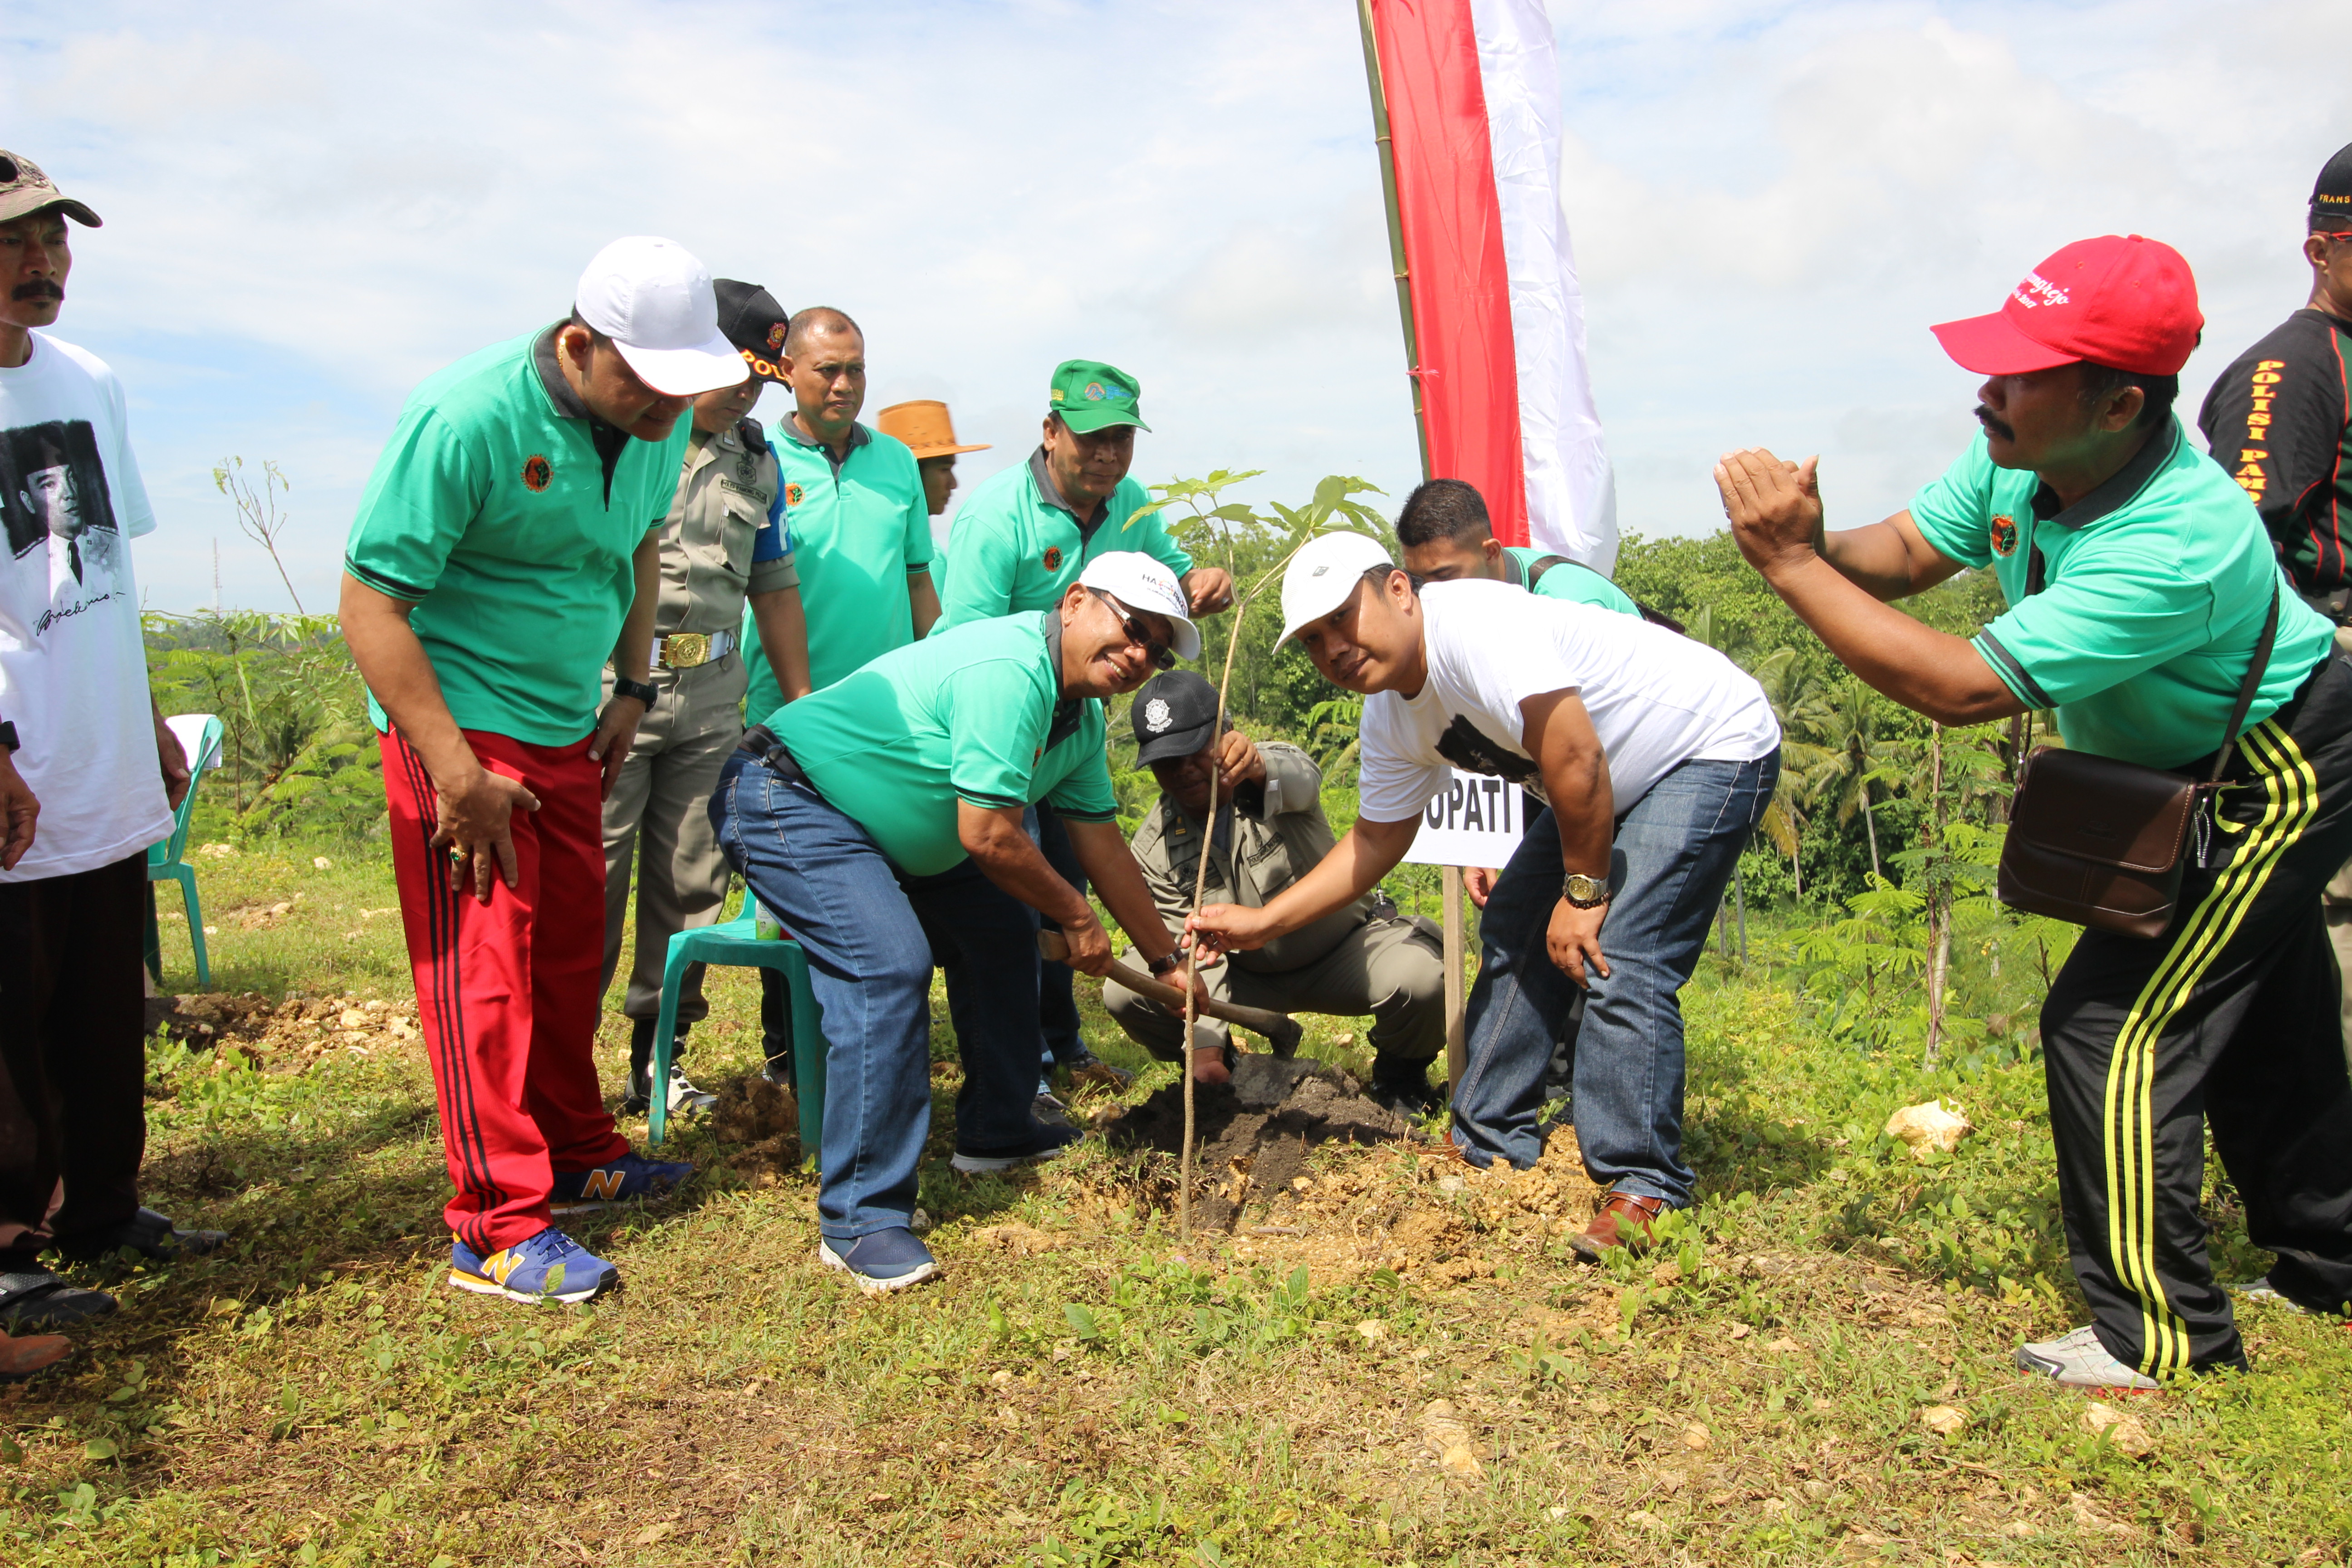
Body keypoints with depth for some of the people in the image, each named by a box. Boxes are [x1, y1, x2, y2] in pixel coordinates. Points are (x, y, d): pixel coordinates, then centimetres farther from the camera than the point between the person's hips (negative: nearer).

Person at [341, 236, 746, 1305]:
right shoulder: (464, 419, -22)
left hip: (566, 726, 7)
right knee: (481, 967, -4)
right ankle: (498, 1228, 3)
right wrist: (458, 774, -23)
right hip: (457, 723, -7)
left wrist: (631, 690, 12)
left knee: (570, 949, 13)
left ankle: (576, 1155, 29)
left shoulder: (657, 421, 0)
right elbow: (371, 603, -21)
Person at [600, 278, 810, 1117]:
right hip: (608, 684, -5)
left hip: (711, 699, 6)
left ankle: (659, 1055, 20)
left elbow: (775, 588, 20)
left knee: (690, 882, 8)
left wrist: (804, 706, 17)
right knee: (590, 881, -3)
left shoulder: (756, 461, 14)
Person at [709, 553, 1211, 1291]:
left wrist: (1169, 965, 15)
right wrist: (1076, 919, -11)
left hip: (876, 827, 11)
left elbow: (1104, 848, 12)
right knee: (891, 965, -26)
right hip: (784, 795, -11)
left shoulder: (1081, 718, 7)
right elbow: (987, 836, -27)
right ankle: (860, 1220, -17)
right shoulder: (1010, 668, -26)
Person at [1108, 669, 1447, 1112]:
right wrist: (1205, 1046, -32)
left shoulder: (1276, 763, -19)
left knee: (1421, 977, -33)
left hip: (1343, 950, -2)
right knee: (1123, 993, -17)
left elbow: (1303, 780, -46)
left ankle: (1400, 1073, 3)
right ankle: (1220, 1073, 12)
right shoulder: (1153, 848, -13)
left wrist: (1259, 769, -71)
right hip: (1249, 977, 2)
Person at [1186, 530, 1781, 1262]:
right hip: (1615, 782, 9)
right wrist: (1262, 922, -1)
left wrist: (1583, 891, -21)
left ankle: (1642, 1189, -5)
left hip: (1716, 744, -9)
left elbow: (1575, 761, -33)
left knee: (1621, 965, -18)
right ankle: (1492, 1148, 19)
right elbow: (1377, 838, 6)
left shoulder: (1474, 625, -31)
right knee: (1515, 934, 8)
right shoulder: (1391, 718, -2)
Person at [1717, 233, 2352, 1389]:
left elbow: (1962, 688, -44)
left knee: (2111, 1023, -11)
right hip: (2190, 766, 9)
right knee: (2259, 1022, 22)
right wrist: (1812, 542, -31)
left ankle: (2161, 1333, 5)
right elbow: (1905, 551, -7)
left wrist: (1790, 565, -43)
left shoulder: (2175, 546, -42)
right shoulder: (2023, 455, -17)